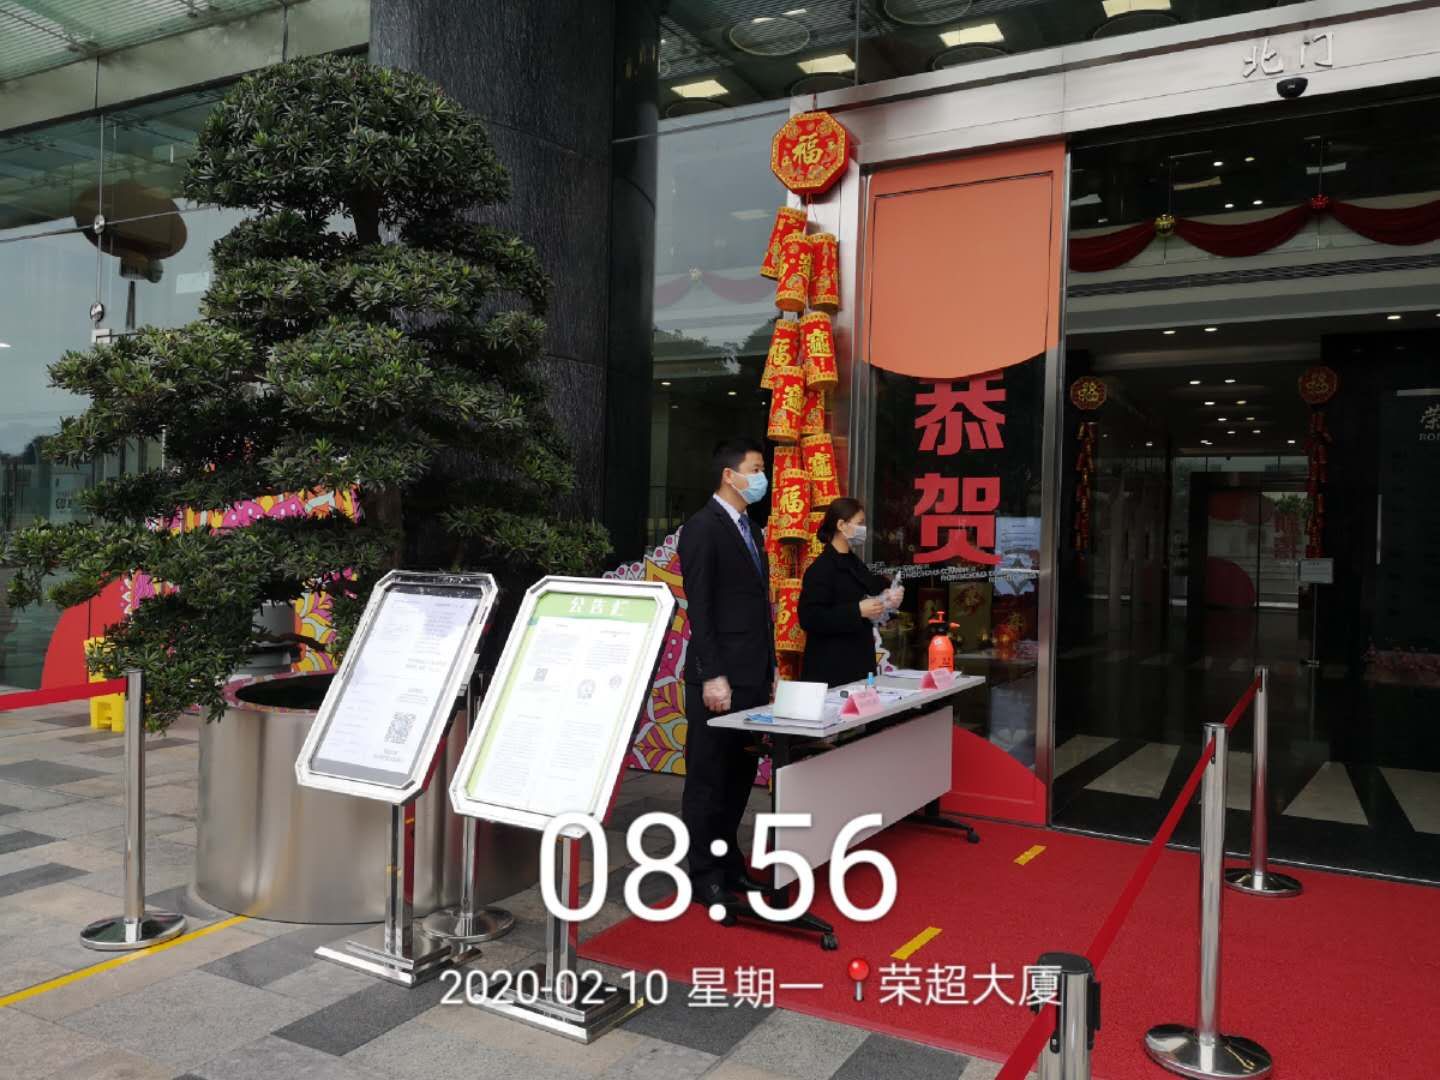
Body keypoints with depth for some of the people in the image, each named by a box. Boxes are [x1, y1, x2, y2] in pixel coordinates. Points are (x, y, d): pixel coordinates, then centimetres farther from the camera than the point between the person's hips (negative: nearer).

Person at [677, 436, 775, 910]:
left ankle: (728, 863, 26)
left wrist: (769, 668, 17)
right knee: (708, 779, 2)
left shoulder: (750, 530, 17)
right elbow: (699, 609, -15)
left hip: (753, 676, 8)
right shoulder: (702, 528, -10)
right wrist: (712, 676, -18)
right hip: (721, 678, -8)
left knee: (740, 776, 14)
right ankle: (705, 878, 12)